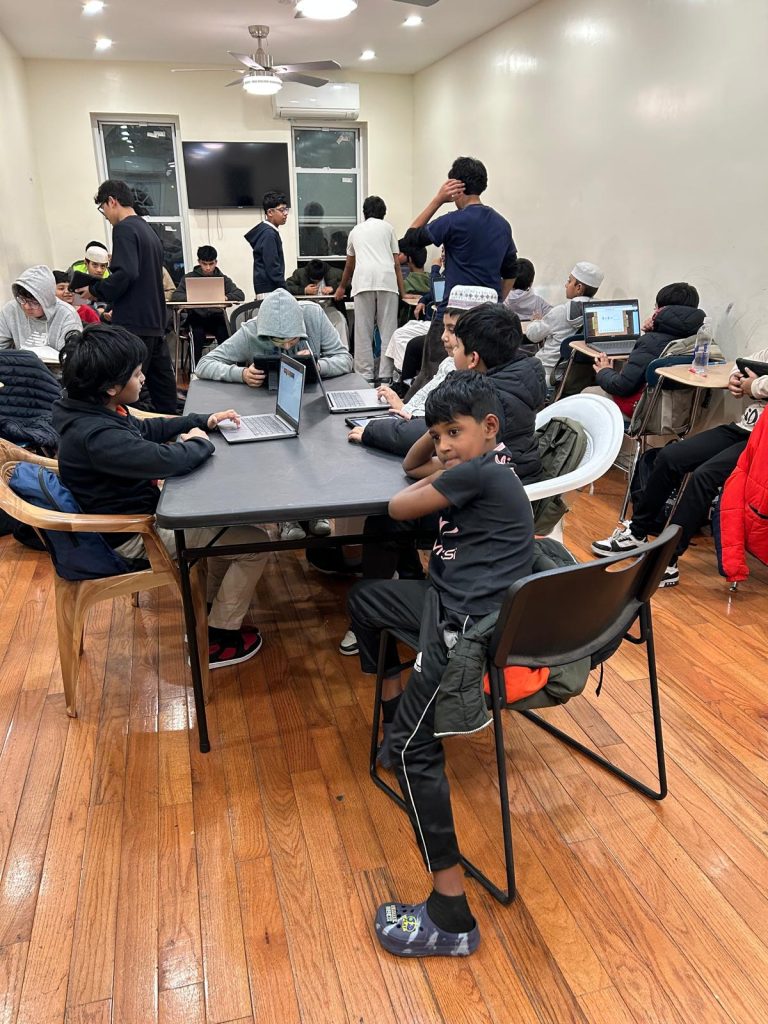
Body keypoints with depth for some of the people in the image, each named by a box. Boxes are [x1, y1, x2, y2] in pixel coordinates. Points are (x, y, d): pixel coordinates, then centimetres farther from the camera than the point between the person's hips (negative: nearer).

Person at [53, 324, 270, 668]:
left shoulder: (98, 411, -1)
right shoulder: (97, 436, -33)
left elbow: (147, 429, 17)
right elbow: (168, 460, -39)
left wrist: (204, 421, 8)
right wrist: (198, 442, -16)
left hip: (139, 509, 10)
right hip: (134, 537, -10)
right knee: (254, 542, -7)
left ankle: (214, 603, 33)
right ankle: (217, 640, 8)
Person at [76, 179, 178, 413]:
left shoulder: (125, 228, -7)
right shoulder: (149, 231, 19)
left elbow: (125, 274, -20)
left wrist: (95, 291, -6)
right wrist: (112, 302, 20)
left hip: (134, 324, -9)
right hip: (156, 323, 9)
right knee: (161, 384, 10)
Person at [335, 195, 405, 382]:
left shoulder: (356, 230, 27)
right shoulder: (388, 227, 21)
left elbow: (349, 265, 38)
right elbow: (396, 262, 15)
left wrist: (342, 287, 53)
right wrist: (402, 291, 18)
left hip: (362, 280, 1)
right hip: (387, 280, -1)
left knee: (363, 332, 3)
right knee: (388, 330, 0)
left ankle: (365, 375, 2)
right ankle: (385, 376, -3)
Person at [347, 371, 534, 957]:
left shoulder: (478, 472, -16)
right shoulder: (485, 464, 14)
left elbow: (397, 508, -8)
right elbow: (413, 465, 28)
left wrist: (434, 484, 11)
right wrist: (435, 437, 10)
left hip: (470, 623, -11)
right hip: (450, 600, 11)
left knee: (413, 746, -21)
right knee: (364, 597, 25)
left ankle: (452, 918, -15)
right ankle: (392, 700, 33)